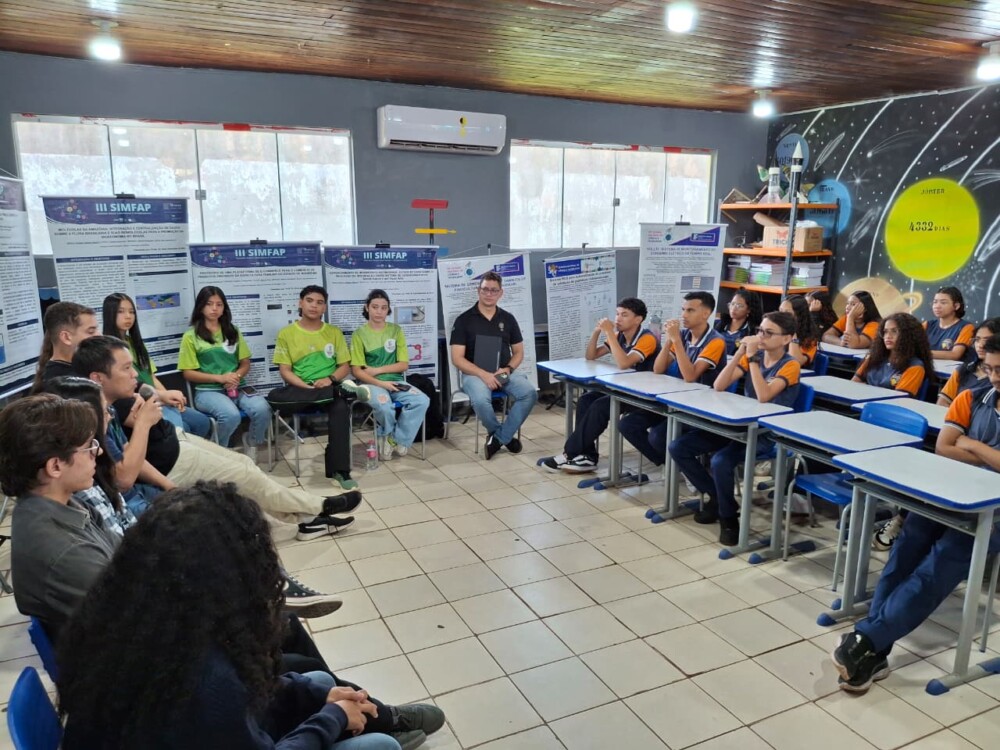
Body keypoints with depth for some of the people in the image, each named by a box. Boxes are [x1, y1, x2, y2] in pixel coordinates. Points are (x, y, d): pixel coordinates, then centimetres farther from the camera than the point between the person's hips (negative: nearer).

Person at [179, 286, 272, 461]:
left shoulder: (233, 331, 16)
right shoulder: (191, 336, 3)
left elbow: (245, 363, 15)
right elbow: (188, 373, -1)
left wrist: (237, 376, -9)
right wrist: (220, 378, -12)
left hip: (236, 387, 4)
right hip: (207, 391, -3)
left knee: (262, 408, -28)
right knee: (231, 415, -35)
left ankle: (251, 442, 4)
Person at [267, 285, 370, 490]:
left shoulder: (334, 332, 11)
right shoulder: (286, 333, 6)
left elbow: (345, 366, 9)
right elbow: (285, 370, 0)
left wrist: (330, 379, -13)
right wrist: (306, 387, -17)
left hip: (330, 387, 0)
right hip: (299, 389, 0)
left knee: (340, 407, -35)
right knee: (274, 397, -34)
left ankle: (339, 469, -29)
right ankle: (344, 391, -27)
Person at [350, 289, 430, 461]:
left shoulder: (396, 330, 8)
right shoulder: (360, 334, 0)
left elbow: (403, 364, 3)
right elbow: (356, 371, -5)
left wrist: (377, 370, -8)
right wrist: (381, 383, -18)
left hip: (395, 381, 3)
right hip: (371, 383, -3)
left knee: (422, 401, -25)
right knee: (384, 406, -36)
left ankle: (398, 440, -5)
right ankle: (388, 437, -1)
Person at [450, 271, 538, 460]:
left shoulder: (508, 319, 10)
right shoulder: (464, 320, -1)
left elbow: (518, 352, 14)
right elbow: (457, 359, -6)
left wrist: (508, 369, -8)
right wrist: (484, 374, -19)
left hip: (504, 372, 3)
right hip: (475, 373, -3)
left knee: (529, 392, -25)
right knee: (481, 400, -35)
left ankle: (498, 437, -10)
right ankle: (506, 436, -4)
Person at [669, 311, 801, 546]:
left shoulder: (790, 365, -11)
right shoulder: (753, 356, 5)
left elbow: (764, 396, -28)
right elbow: (719, 386, -6)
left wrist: (752, 358, -23)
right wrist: (741, 352, -14)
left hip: (767, 434, -7)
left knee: (721, 461, -35)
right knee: (678, 447, -6)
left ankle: (728, 516, -8)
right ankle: (716, 497, 10)